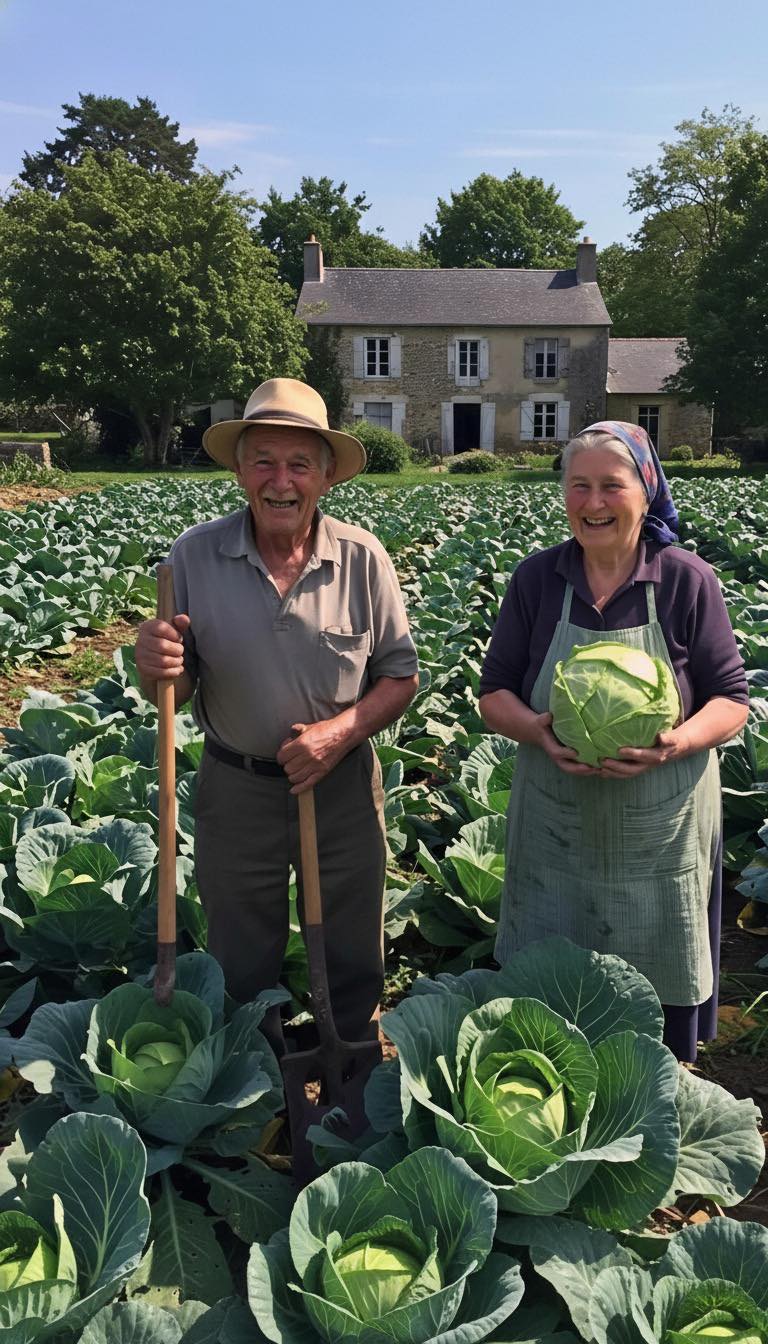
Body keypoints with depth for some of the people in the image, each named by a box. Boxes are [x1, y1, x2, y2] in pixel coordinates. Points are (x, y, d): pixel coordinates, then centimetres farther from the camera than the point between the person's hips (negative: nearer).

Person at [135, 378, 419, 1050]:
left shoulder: (363, 559, -10)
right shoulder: (195, 556, -10)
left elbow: (401, 676, -4)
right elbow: (174, 690, -5)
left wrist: (342, 730, -20)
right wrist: (155, 666, -28)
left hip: (343, 786, 0)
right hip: (235, 791, 0)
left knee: (354, 967, 19)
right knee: (242, 970, 19)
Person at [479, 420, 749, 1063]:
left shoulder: (689, 581, -6)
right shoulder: (536, 580, -1)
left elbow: (732, 699, -3)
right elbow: (495, 693, 3)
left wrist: (677, 742, -24)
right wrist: (537, 730, -20)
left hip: (661, 831, -1)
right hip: (556, 828, 2)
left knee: (659, 998, 13)